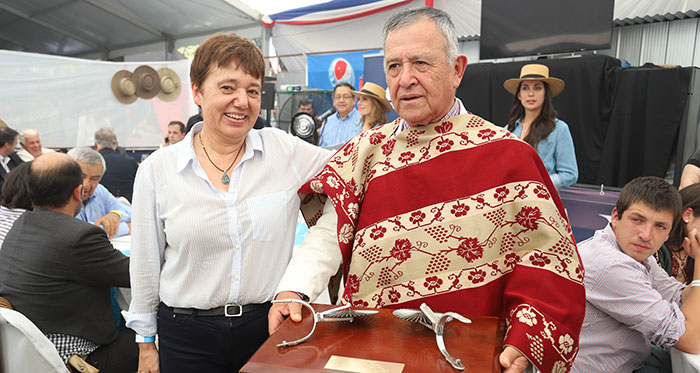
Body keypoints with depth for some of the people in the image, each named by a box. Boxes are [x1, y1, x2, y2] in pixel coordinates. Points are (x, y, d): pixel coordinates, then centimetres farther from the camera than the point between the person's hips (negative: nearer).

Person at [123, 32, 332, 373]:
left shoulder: (286, 150, -5)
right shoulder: (157, 169, -4)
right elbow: (146, 265, 3)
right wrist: (146, 344, 8)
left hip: (269, 324, 1)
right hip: (187, 337, 0)